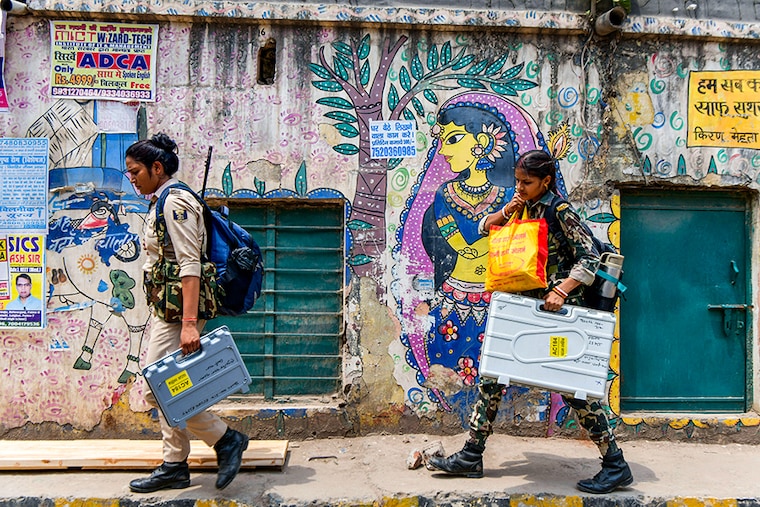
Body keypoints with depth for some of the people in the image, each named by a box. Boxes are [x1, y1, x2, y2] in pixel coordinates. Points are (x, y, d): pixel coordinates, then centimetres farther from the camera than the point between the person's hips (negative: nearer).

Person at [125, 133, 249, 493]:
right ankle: (174, 466, 22)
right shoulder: (162, 203, 17)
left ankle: (225, 439, 2)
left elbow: (190, 265, -22)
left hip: (177, 309, -10)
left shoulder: (174, 202, -14)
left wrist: (189, 323, -28)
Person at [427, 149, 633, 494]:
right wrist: (505, 212, -2)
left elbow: (590, 259, -15)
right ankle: (471, 458, 16)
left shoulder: (560, 212, -11)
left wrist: (561, 291, -28)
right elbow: (484, 227, 17)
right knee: (493, 373, 7)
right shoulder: (526, 208, 10)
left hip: (555, 310, -8)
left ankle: (616, 466, 13)